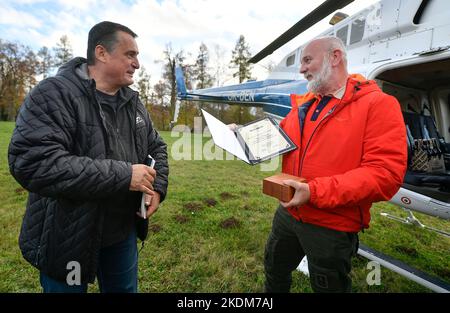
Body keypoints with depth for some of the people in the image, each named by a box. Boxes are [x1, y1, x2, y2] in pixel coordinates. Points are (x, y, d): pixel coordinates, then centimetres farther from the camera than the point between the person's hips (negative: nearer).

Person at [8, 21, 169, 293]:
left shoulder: (133, 102, 4)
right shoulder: (55, 94, -17)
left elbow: (157, 147, 12)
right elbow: (31, 162, -29)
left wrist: (158, 187, -6)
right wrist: (123, 175, -30)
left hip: (123, 231, 6)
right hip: (68, 238, -5)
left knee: (125, 289, 24)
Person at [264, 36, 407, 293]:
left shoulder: (378, 104, -14)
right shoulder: (302, 103, 6)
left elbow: (385, 174, -23)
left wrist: (315, 192, -29)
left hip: (332, 228, -5)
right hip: (288, 212, 6)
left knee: (328, 286, 21)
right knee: (274, 271, 27)